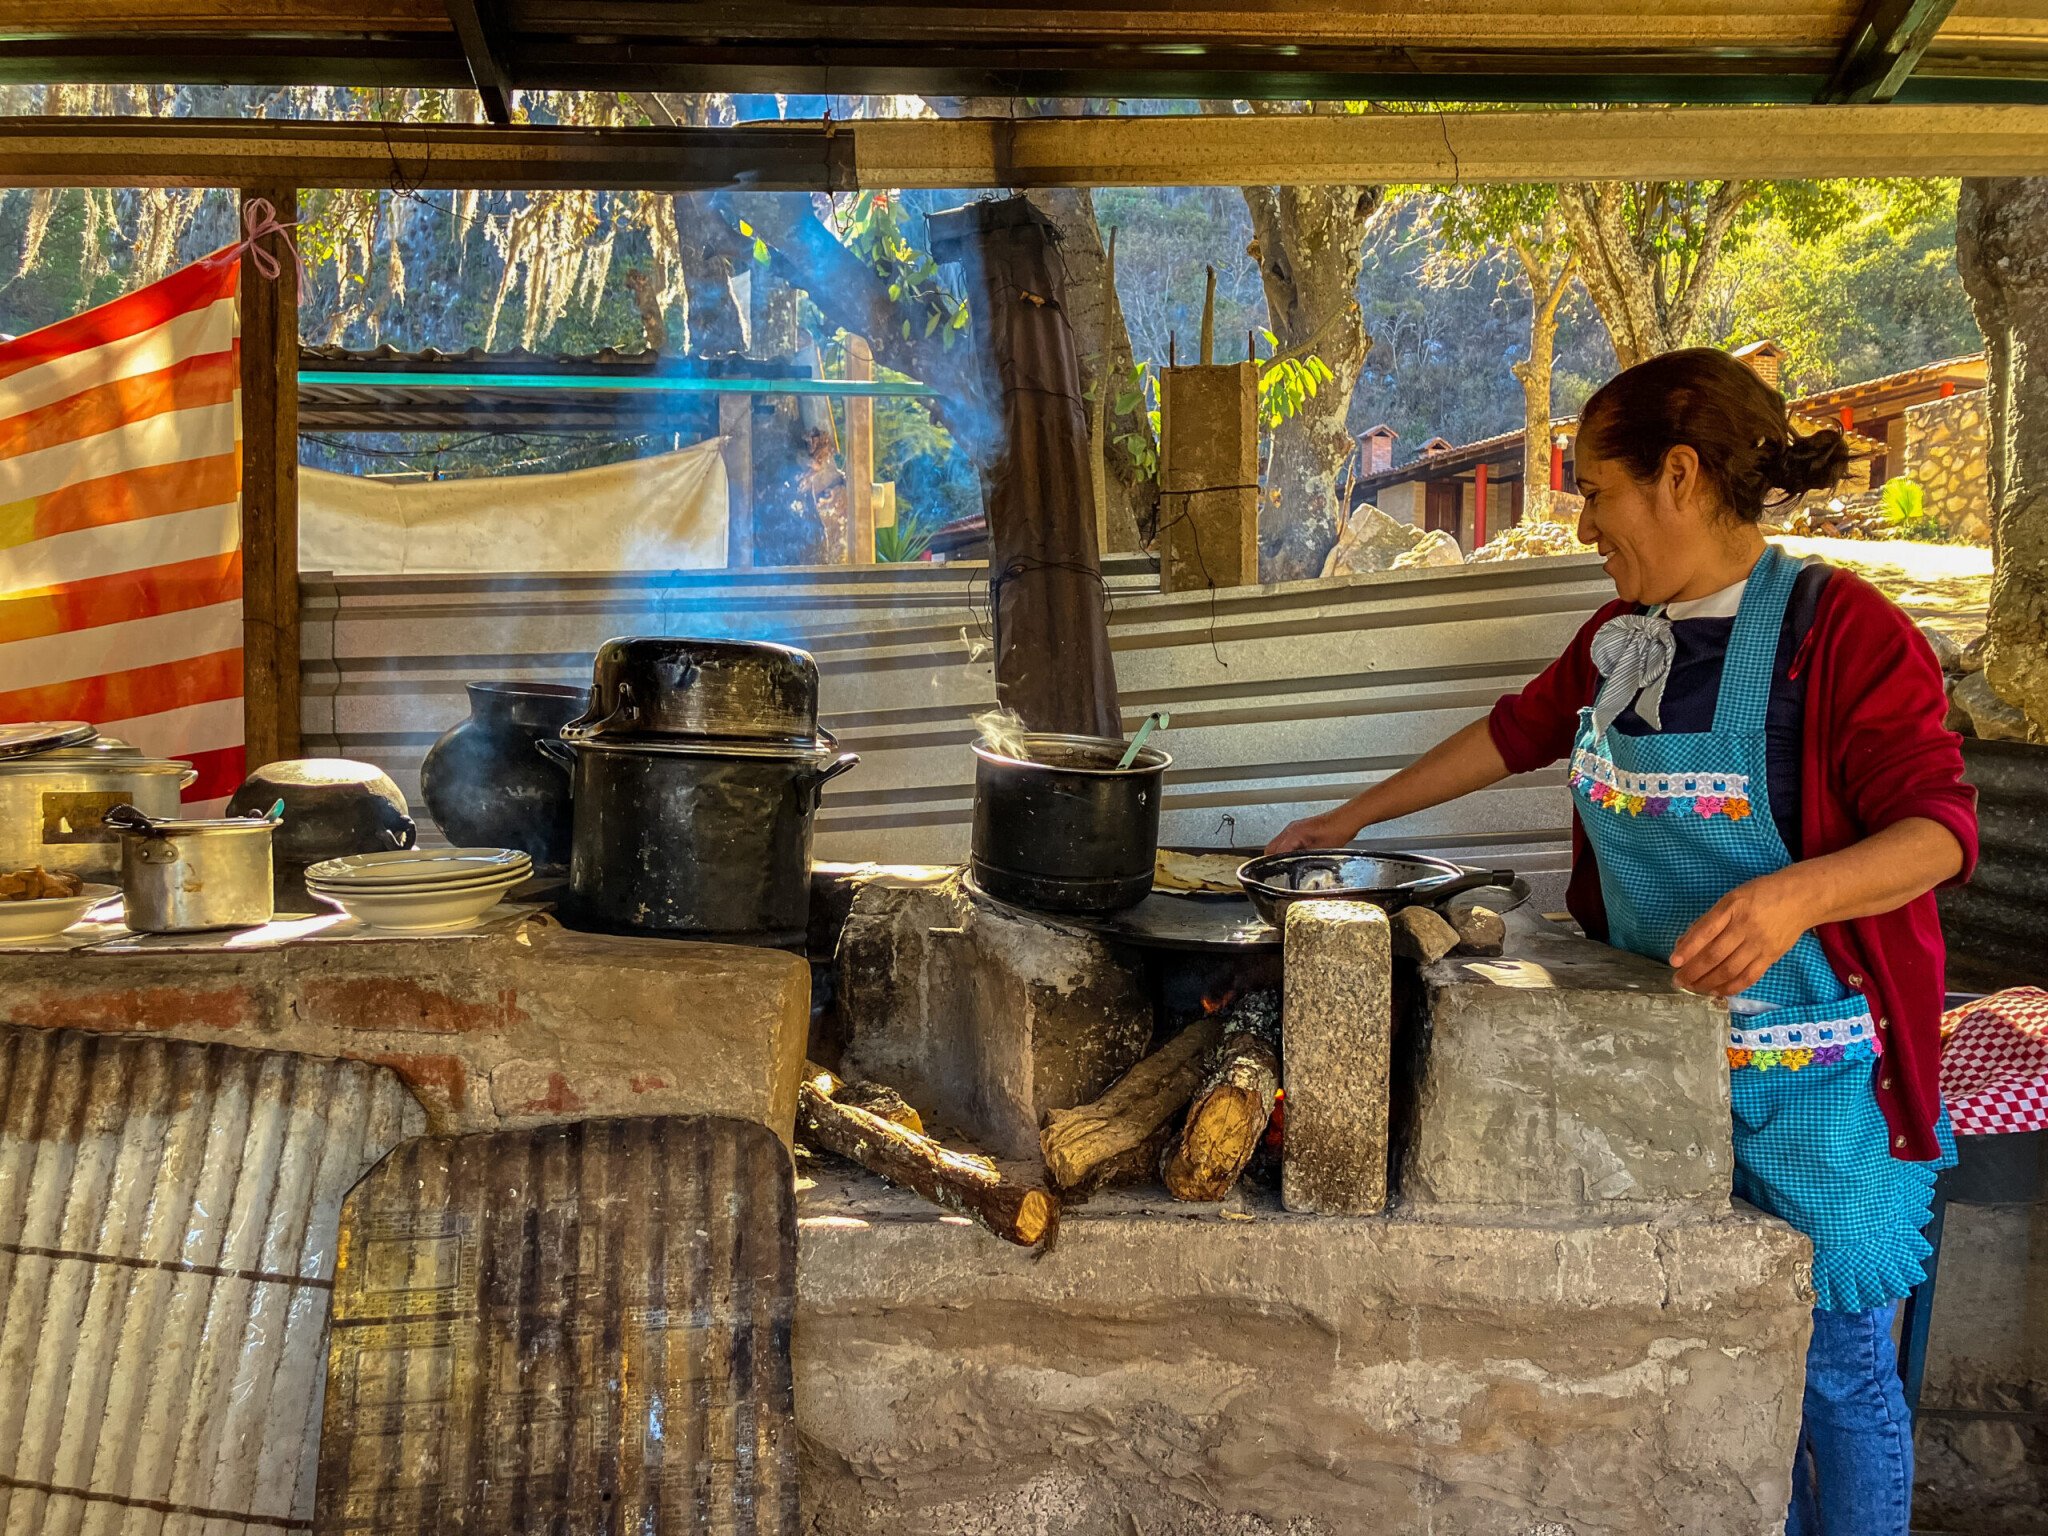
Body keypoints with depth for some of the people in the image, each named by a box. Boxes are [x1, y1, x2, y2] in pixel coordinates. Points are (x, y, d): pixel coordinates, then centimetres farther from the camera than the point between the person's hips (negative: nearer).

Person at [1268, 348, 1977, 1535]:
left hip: (1818, 1074, -6)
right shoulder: (1621, 641, 8)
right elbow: (1518, 733, 21)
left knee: (1835, 1362, 4)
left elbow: (1938, 827, -17)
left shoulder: (1840, 626, -14)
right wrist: (1357, 816, 26)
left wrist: (1796, 893, -34)